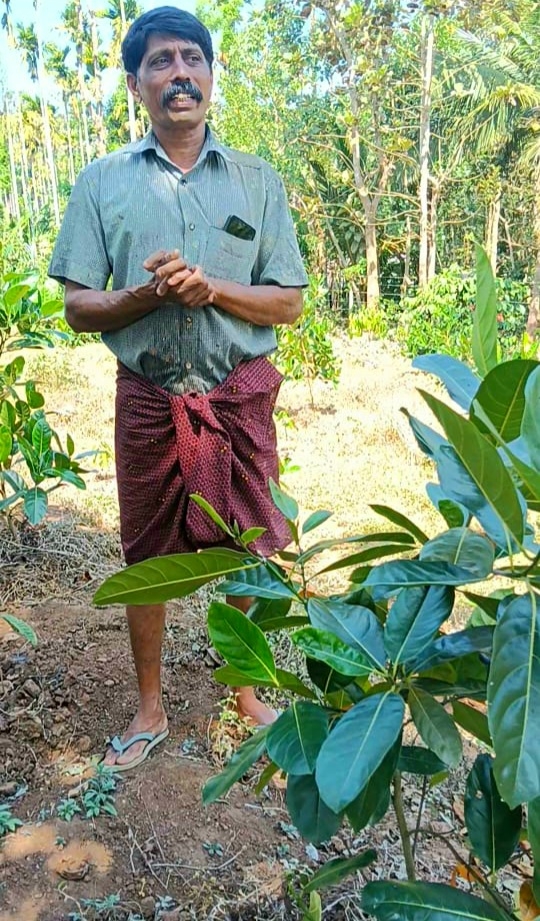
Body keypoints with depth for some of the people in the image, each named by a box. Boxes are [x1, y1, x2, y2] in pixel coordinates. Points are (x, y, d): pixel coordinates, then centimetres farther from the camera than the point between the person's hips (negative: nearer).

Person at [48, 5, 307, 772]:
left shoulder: (259, 181, 6)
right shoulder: (102, 182, 6)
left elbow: (289, 303, 2)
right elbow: (78, 307, 2)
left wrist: (211, 287, -15)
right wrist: (148, 294, -18)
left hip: (240, 398, 0)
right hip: (148, 399, 0)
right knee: (147, 558, 10)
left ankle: (246, 694, 32)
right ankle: (150, 710, 30)